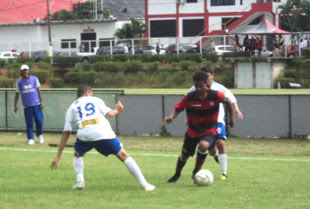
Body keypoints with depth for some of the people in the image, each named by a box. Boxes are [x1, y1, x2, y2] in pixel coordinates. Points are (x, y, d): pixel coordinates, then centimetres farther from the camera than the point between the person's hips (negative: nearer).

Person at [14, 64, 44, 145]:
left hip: (36, 104, 0)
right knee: (29, 123, -2)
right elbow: (17, 94, 9)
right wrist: (15, 106, 6)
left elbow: (38, 90, 7)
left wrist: (41, 102, 1)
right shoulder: (19, 82, 4)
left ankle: (40, 135, 20)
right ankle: (30, 139, 5)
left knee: (39, 120, -2)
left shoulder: (34, 79, 4)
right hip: (27, 106, 0)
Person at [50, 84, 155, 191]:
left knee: (78, 155, 32)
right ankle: (144, 184, 3)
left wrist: (58, 156, 23)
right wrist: (117, 110, 34)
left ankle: (80, 180, 8)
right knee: (124, 156, 9)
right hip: (104, 133, -1)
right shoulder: (95, 100, 26)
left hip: (84, 134, 1)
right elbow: (109, 114, 10)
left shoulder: (72, 107, 27)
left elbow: (66, 133, 22)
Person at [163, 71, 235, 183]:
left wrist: (231, 118, 9)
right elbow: (178, 108, -6)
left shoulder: (215, 95, -18)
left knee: (203, 146, -32)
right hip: (192, 130, 2)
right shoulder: (189, 97, -16)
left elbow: (228, 101, 0)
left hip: (209, 130, -2)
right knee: (185, 154, 13)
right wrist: (171, 117, -27)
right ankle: (177, 174, 43)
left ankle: (196, 172, -11)